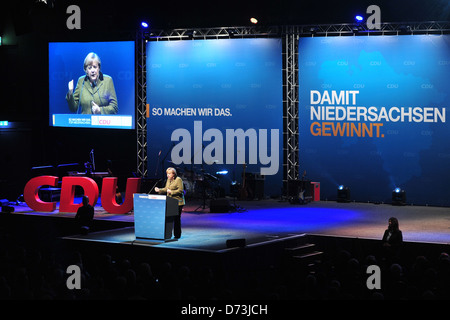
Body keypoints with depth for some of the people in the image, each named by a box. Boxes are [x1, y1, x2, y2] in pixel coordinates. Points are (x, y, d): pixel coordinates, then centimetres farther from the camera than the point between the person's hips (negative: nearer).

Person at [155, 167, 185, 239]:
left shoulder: (178, 179, -8)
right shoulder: (168, 180, 16)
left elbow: (180, 190, -14)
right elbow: (166, 189, 23)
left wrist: (171, 192, -18)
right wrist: (159, 190, 8)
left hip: (177, 202, -7)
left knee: (176, 218, -4)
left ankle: (177, 235, 3)